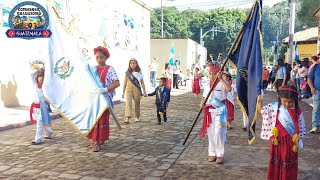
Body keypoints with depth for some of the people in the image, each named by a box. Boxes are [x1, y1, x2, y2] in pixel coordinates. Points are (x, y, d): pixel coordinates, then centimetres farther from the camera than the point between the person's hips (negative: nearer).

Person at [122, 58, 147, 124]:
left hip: (137, 90, 0)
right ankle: (127, 118, -25)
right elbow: (125, 82, 9)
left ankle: (137, 117, 27)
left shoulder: (139, 73, 3)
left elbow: (142, 82, 6)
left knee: (137, 103, 9)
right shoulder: (127, 73, 4)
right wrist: (123, 92, 9)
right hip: (129, 89, 0)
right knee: (128, 103, -16)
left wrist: (144, 92, 4)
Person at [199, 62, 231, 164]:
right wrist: (202, 104, -7)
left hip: (220, 111, -5)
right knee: (211, 133, 10)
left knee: (218, 133, -9)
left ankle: (220, 155, 5)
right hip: (209, 111, 5)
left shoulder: (222, 84, -6)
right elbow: (204, 98, 14)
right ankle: (212, 154, 22)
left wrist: (221, 79, -31)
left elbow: (229, 89, -28)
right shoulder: (207, 86, 11)